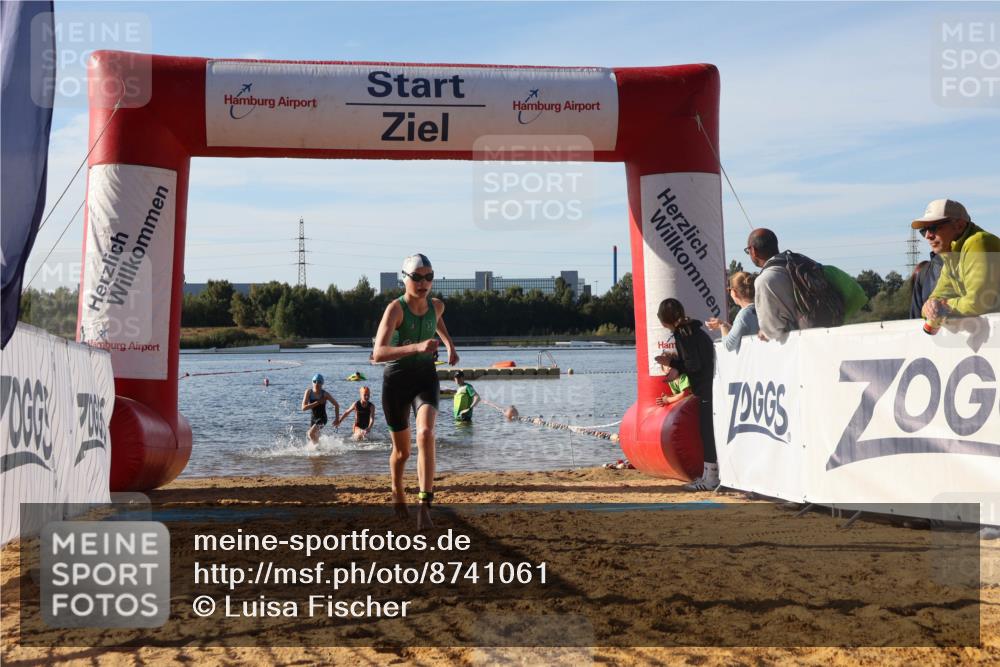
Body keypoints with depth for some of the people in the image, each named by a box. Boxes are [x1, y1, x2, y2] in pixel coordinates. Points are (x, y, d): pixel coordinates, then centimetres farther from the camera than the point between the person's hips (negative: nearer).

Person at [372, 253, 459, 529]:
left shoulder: (436, 305, -2)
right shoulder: (395, 309, -19)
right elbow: (378, 353, -33)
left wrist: (450, 345, 28)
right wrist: (416, 346, -44)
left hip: (426, 377, 2)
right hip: (397, 379, -2)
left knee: (426, 434, -26)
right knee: (402, 451, 11)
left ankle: (425, 506, -27)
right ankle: (397, 493, 43)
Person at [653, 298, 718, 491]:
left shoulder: (682, 335, -15)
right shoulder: (693, 329, 14)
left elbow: (694, 365, -18)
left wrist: (671, 363, -6)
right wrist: (676, 358, 15)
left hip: (705, 390, -10)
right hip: (710, 387, 10)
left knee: (707, 432, -5)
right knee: (708, 432, 15)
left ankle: (711, 478, -2)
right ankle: (710, 474, 21)